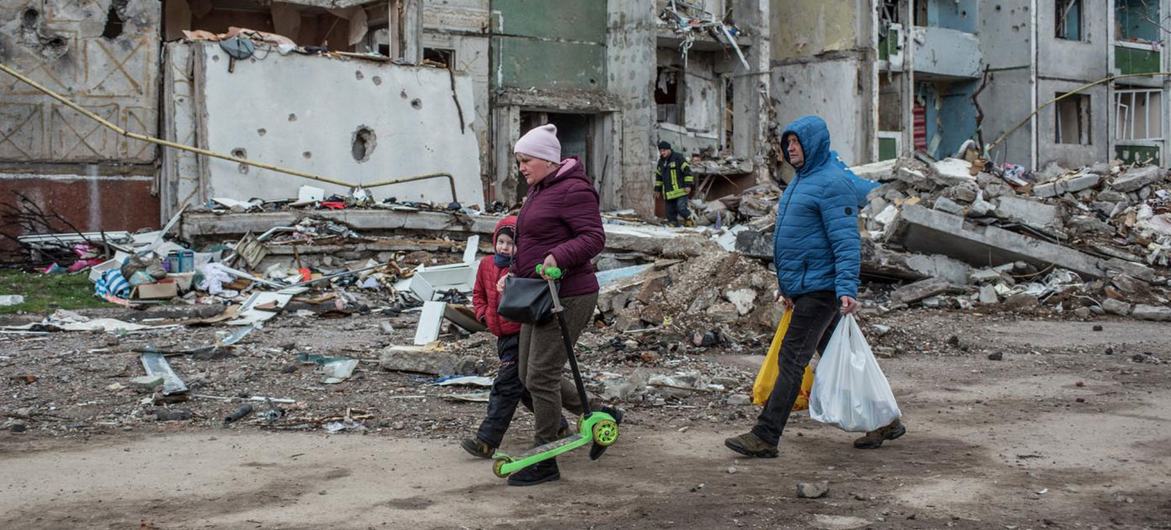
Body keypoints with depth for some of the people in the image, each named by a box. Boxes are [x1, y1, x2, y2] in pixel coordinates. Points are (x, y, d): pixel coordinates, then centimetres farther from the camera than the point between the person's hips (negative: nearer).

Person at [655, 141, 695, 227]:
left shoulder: (678, 158, -6)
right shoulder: (661, 162, 17)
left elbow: (687, 170, -9)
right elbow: (658, 176, 28)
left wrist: (688, 185, -14)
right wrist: (657, 189, 25)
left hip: (681, 190, -7)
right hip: (668, 193, 7)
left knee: (681, 208, -17)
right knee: (670, 212, 5)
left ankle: (689, 222, 2)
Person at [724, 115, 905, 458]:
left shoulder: (832, 182, -14)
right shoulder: (802, 179, 18)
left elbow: (846, 241, -21)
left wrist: (847, 289, -28)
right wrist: (786, 283, 27)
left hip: (820, 289, -10)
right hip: (804, 288, 10)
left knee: (792, 360, -8)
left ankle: (765, 437, -4)